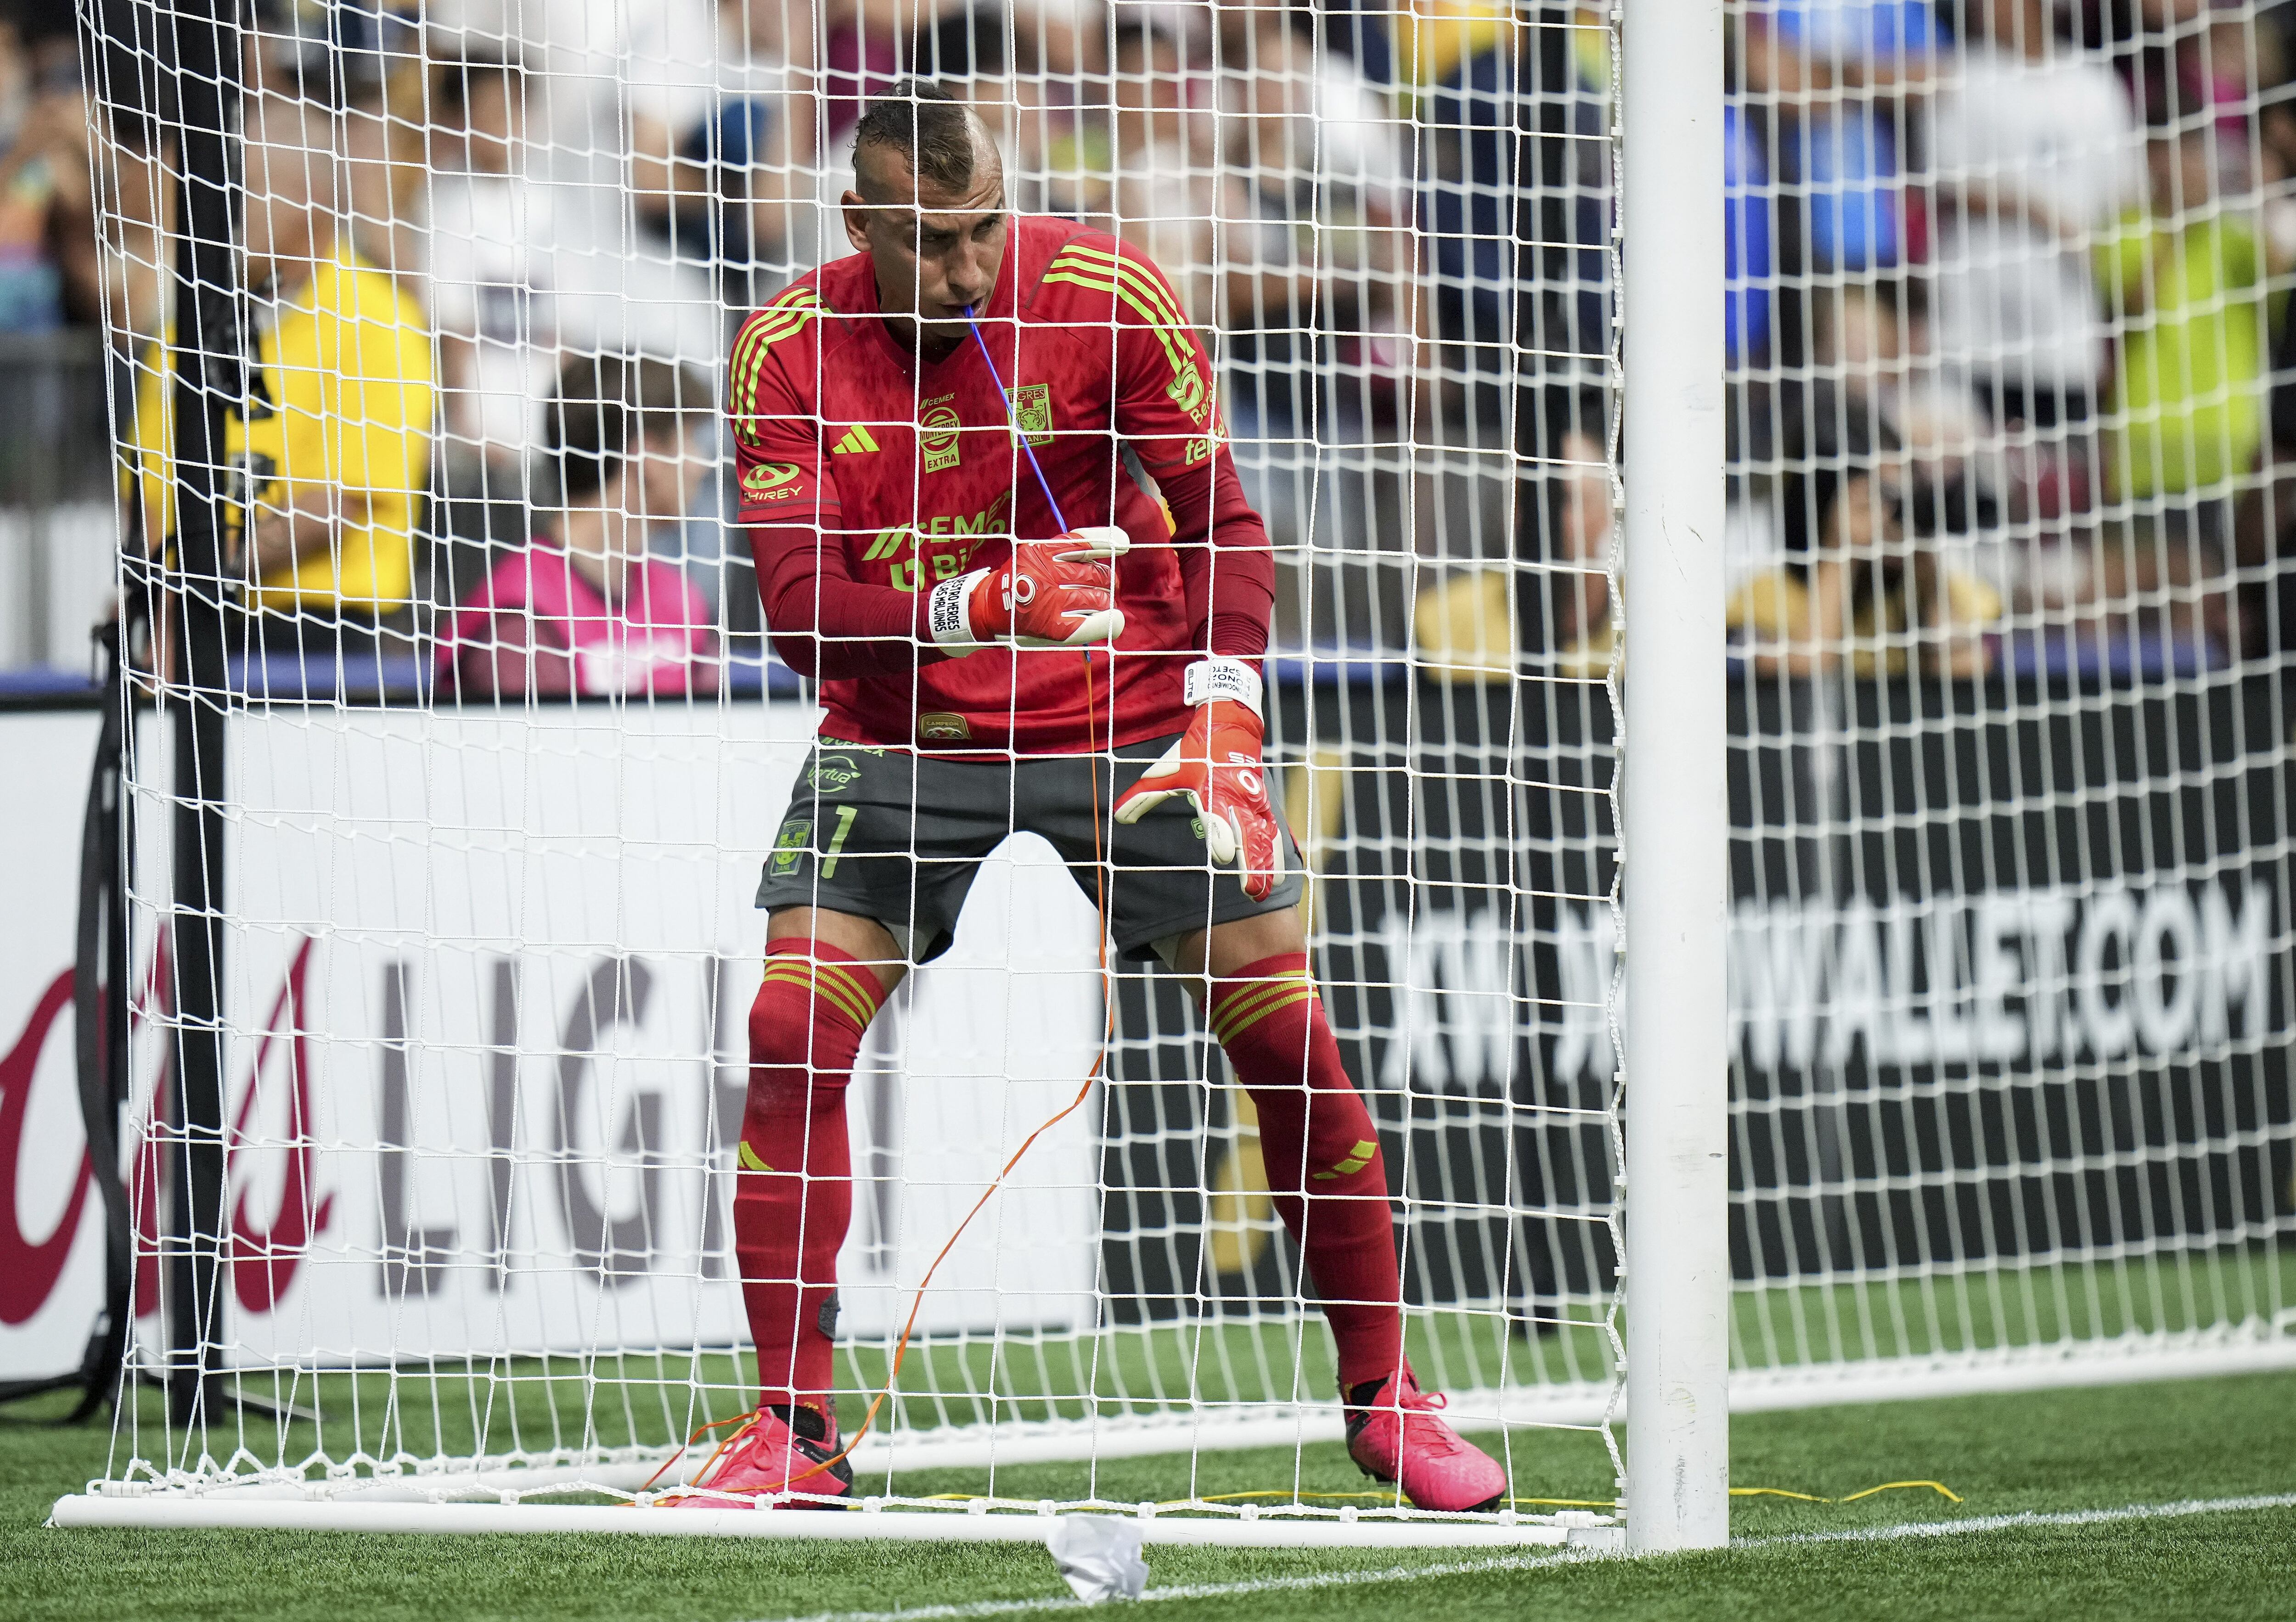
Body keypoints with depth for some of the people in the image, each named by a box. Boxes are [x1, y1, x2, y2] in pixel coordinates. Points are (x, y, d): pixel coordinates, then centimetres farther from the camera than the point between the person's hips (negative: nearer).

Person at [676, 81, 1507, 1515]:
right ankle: (794, 1430, -3)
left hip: (1125, 714, 0)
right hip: (901, 728, 0)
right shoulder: (791, 351, -11)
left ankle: (1383, 1396, 10)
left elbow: (1222, 524, -6)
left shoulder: (1109, 296, -13)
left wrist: (1223, 704, -21)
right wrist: (973, 606, -34)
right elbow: (799, 605, -16)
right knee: (792, 1031, -13)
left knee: (1285, 1026, -6)